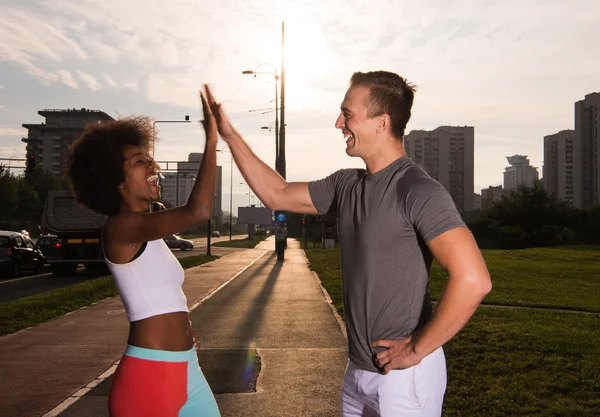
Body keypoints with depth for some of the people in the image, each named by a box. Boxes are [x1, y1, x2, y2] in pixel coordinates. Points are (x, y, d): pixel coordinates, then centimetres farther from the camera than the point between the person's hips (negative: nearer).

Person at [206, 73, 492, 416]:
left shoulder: (419, 191, -19)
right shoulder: (347, 185, 5)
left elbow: (473, 280, -27)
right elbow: (277, 194, 14)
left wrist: (417, 349, -19)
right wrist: (230, 134, 10)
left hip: (404, 373, -7)